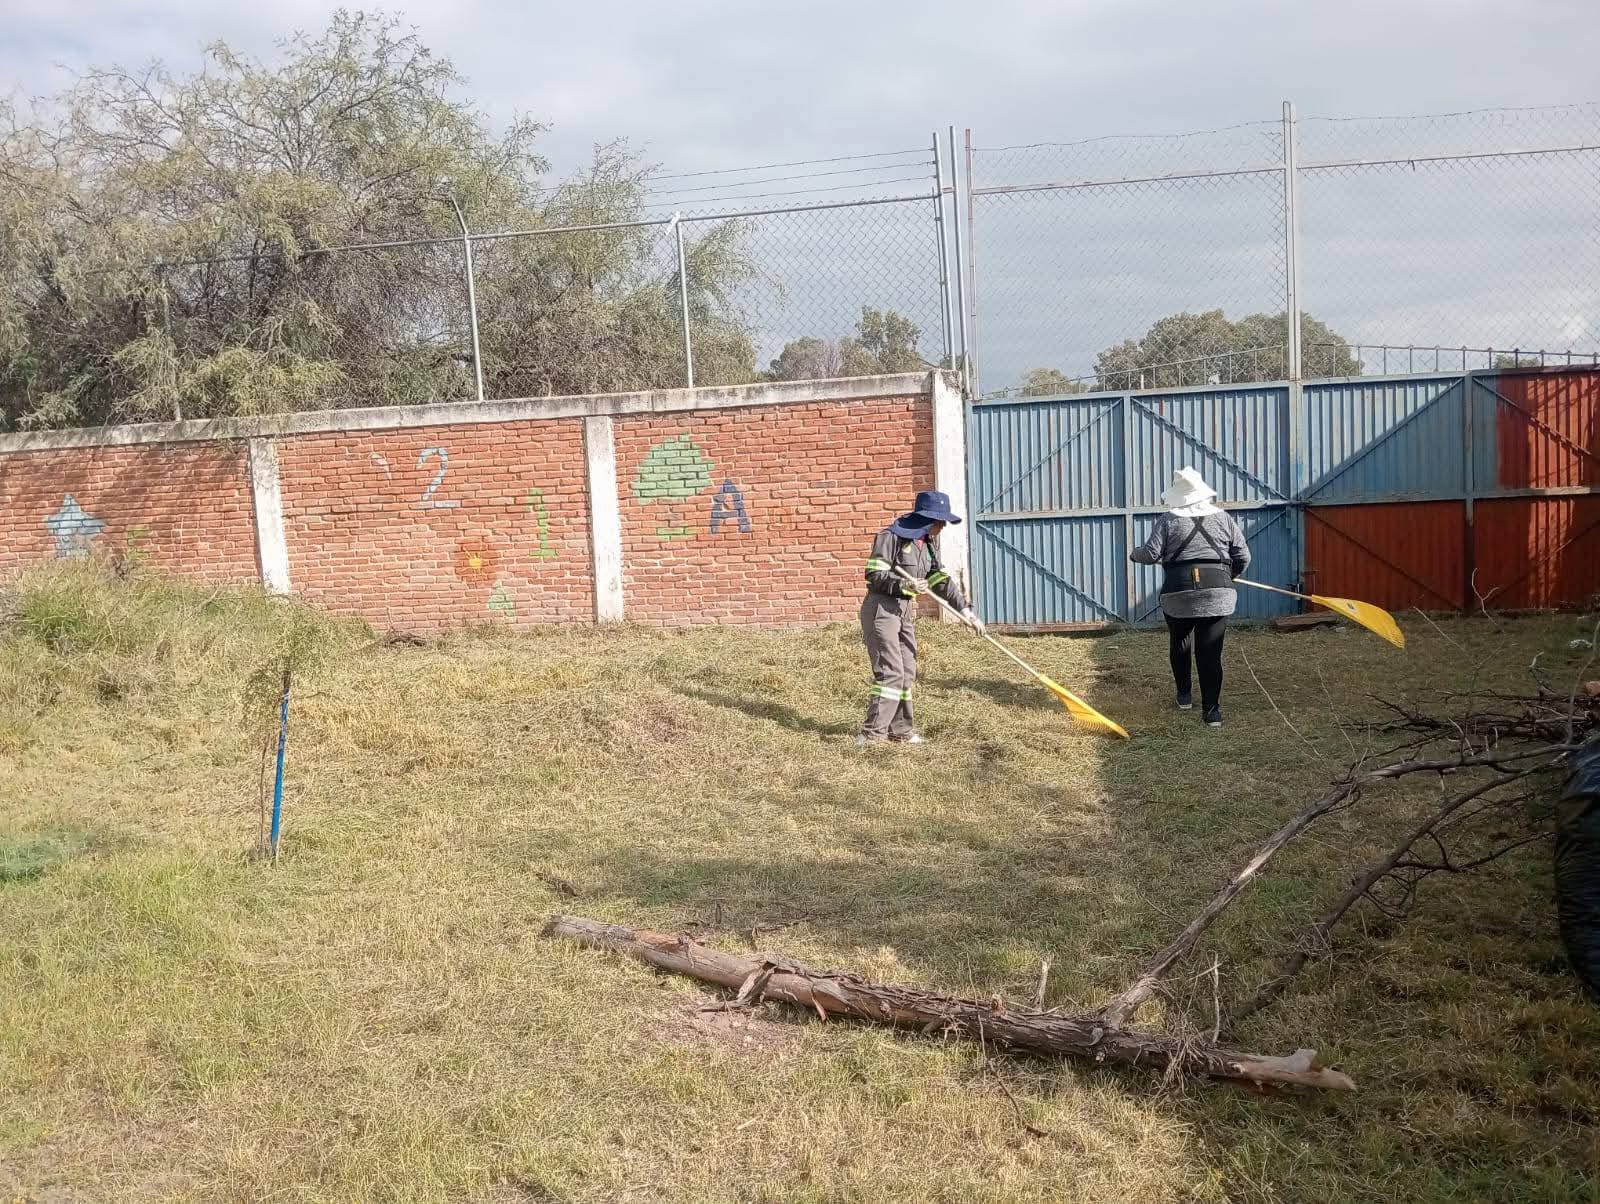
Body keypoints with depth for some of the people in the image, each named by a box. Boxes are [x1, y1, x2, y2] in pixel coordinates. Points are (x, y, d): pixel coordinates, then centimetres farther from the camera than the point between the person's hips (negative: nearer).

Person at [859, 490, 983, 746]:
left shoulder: (929, 543, 10)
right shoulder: (891, 537, -14)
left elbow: (941, 579, 10)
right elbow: (874, 575, -16)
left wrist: (964, 610, 3)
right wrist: (906, 585, -27)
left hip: (905, 610, 9)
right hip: (881, 608, -8)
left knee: (907, 672, 10)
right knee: (891, 672, -13)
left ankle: (900, 731, 19)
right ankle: (872, 733, -10)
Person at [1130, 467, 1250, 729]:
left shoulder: (1168, 520, 2)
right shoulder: (1224, 518, 9)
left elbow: (1151, 554, -2)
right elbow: (1243, 557, 9)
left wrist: (1134, 554, 19)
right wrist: (1228, 576, 28)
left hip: (1179, 591, -1)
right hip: (1217, 591, 1)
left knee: (1180, 644, 22)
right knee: (1210, 651, 1)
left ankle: (1184, 695, 32)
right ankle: (1212, 710, -3)